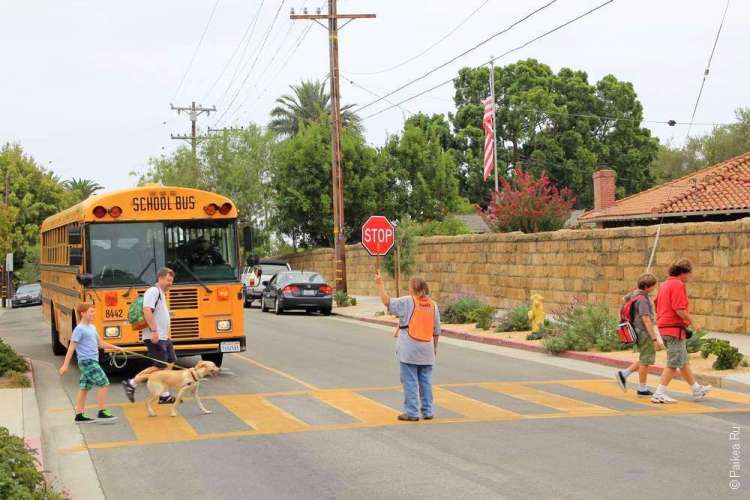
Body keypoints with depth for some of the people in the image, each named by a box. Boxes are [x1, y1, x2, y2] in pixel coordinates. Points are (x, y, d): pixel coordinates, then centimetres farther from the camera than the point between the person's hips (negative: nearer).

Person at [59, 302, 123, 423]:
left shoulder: (92, 327, 13)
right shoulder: (79, 329, -12)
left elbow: (100, 343, 24)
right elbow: (71, 347, -12)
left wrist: (116, 348, 23)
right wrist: (65, 365, -13)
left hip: (92, 361, 9)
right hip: (87, 361, -9)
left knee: (84, 388, 11)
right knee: (104, 384, -10)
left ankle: (79, 415, 16)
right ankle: (101, 413, -6)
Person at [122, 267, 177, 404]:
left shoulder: (161, 293, 18)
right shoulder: (153, 291, -12)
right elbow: (147, 311, -25)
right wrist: (154, 331, -30)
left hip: (162, 337, 10)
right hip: (155, 337, -10)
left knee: (170, 363, 9)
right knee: (159, 367, -9)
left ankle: (164, 395, 12)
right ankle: (131, 383, -3)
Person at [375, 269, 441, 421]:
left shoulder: (407, 301, -7)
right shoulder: (433, 305, 7)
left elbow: (387, 302, -7)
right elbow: (437, 331, 9)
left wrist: (380, 284, -1)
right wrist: (435, 347, 19)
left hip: (409, 349, -5)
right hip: (426, 351, 5)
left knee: (410, 381, 0)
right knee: (426, 381, 11)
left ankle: (412, 412, 1)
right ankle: (427, 412, 16)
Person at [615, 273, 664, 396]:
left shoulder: (636, 292, 6)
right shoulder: (642, 300, -22)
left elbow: (624, 299, 27)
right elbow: (646, 321, -25)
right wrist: (655, 338, -24)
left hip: (640, 330, 9)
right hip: (644, 332, -9)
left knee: (645, 360, 17)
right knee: (645, 360, 2)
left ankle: (624, 374, 15)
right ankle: (642, 388, 11)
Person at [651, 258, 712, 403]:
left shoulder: (665, 284, 16)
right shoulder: (678, 285, -15)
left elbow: (656, 304, 21)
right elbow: (680, 310, -22)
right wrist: (693, 323, -10)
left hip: (663, 326, 10)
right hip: (675, 328, -10)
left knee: (683, 361, 18)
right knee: (674, 363, -5)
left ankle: (697, 389, 30)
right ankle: (659, 394, -8)